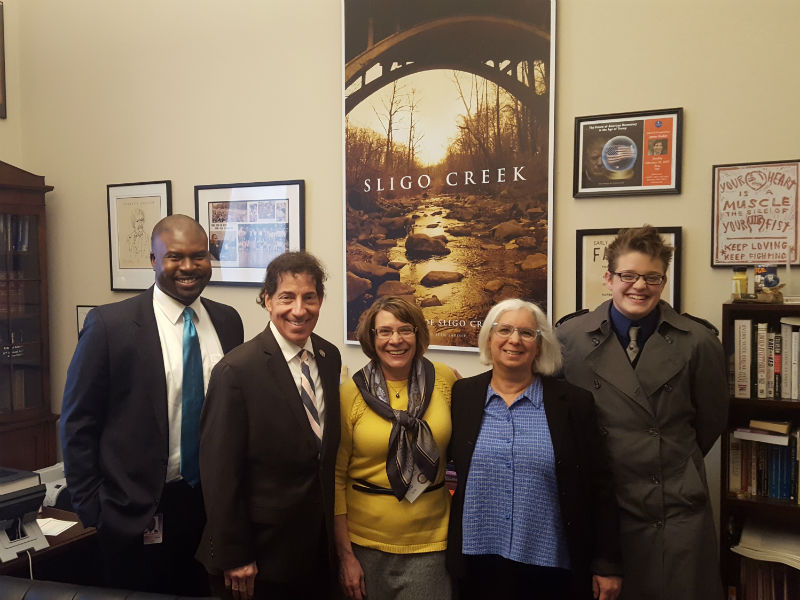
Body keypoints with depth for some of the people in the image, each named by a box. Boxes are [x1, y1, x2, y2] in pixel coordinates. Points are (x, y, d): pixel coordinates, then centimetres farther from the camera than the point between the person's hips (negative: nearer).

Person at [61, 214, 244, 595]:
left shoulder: (228, 321, 1)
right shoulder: (110, 324, -12)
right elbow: (78, 423, -7)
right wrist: (92, 510, -7)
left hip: (213, 502, 4)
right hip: (138, 511, -4)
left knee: (205, 593, 19)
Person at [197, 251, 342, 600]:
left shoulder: (330, 357, 0)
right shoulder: (236, 371, -19)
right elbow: (220, 473, -15)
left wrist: (332, 529, 12)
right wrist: (233, 558, -11)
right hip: (264, 546, -5)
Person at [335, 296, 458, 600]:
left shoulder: (445, 380, -4)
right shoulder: (351, 393, -7)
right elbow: (337, 476, -3)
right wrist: (345, 555, -3)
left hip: (430, 539, 1)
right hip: (366, 541, 0)